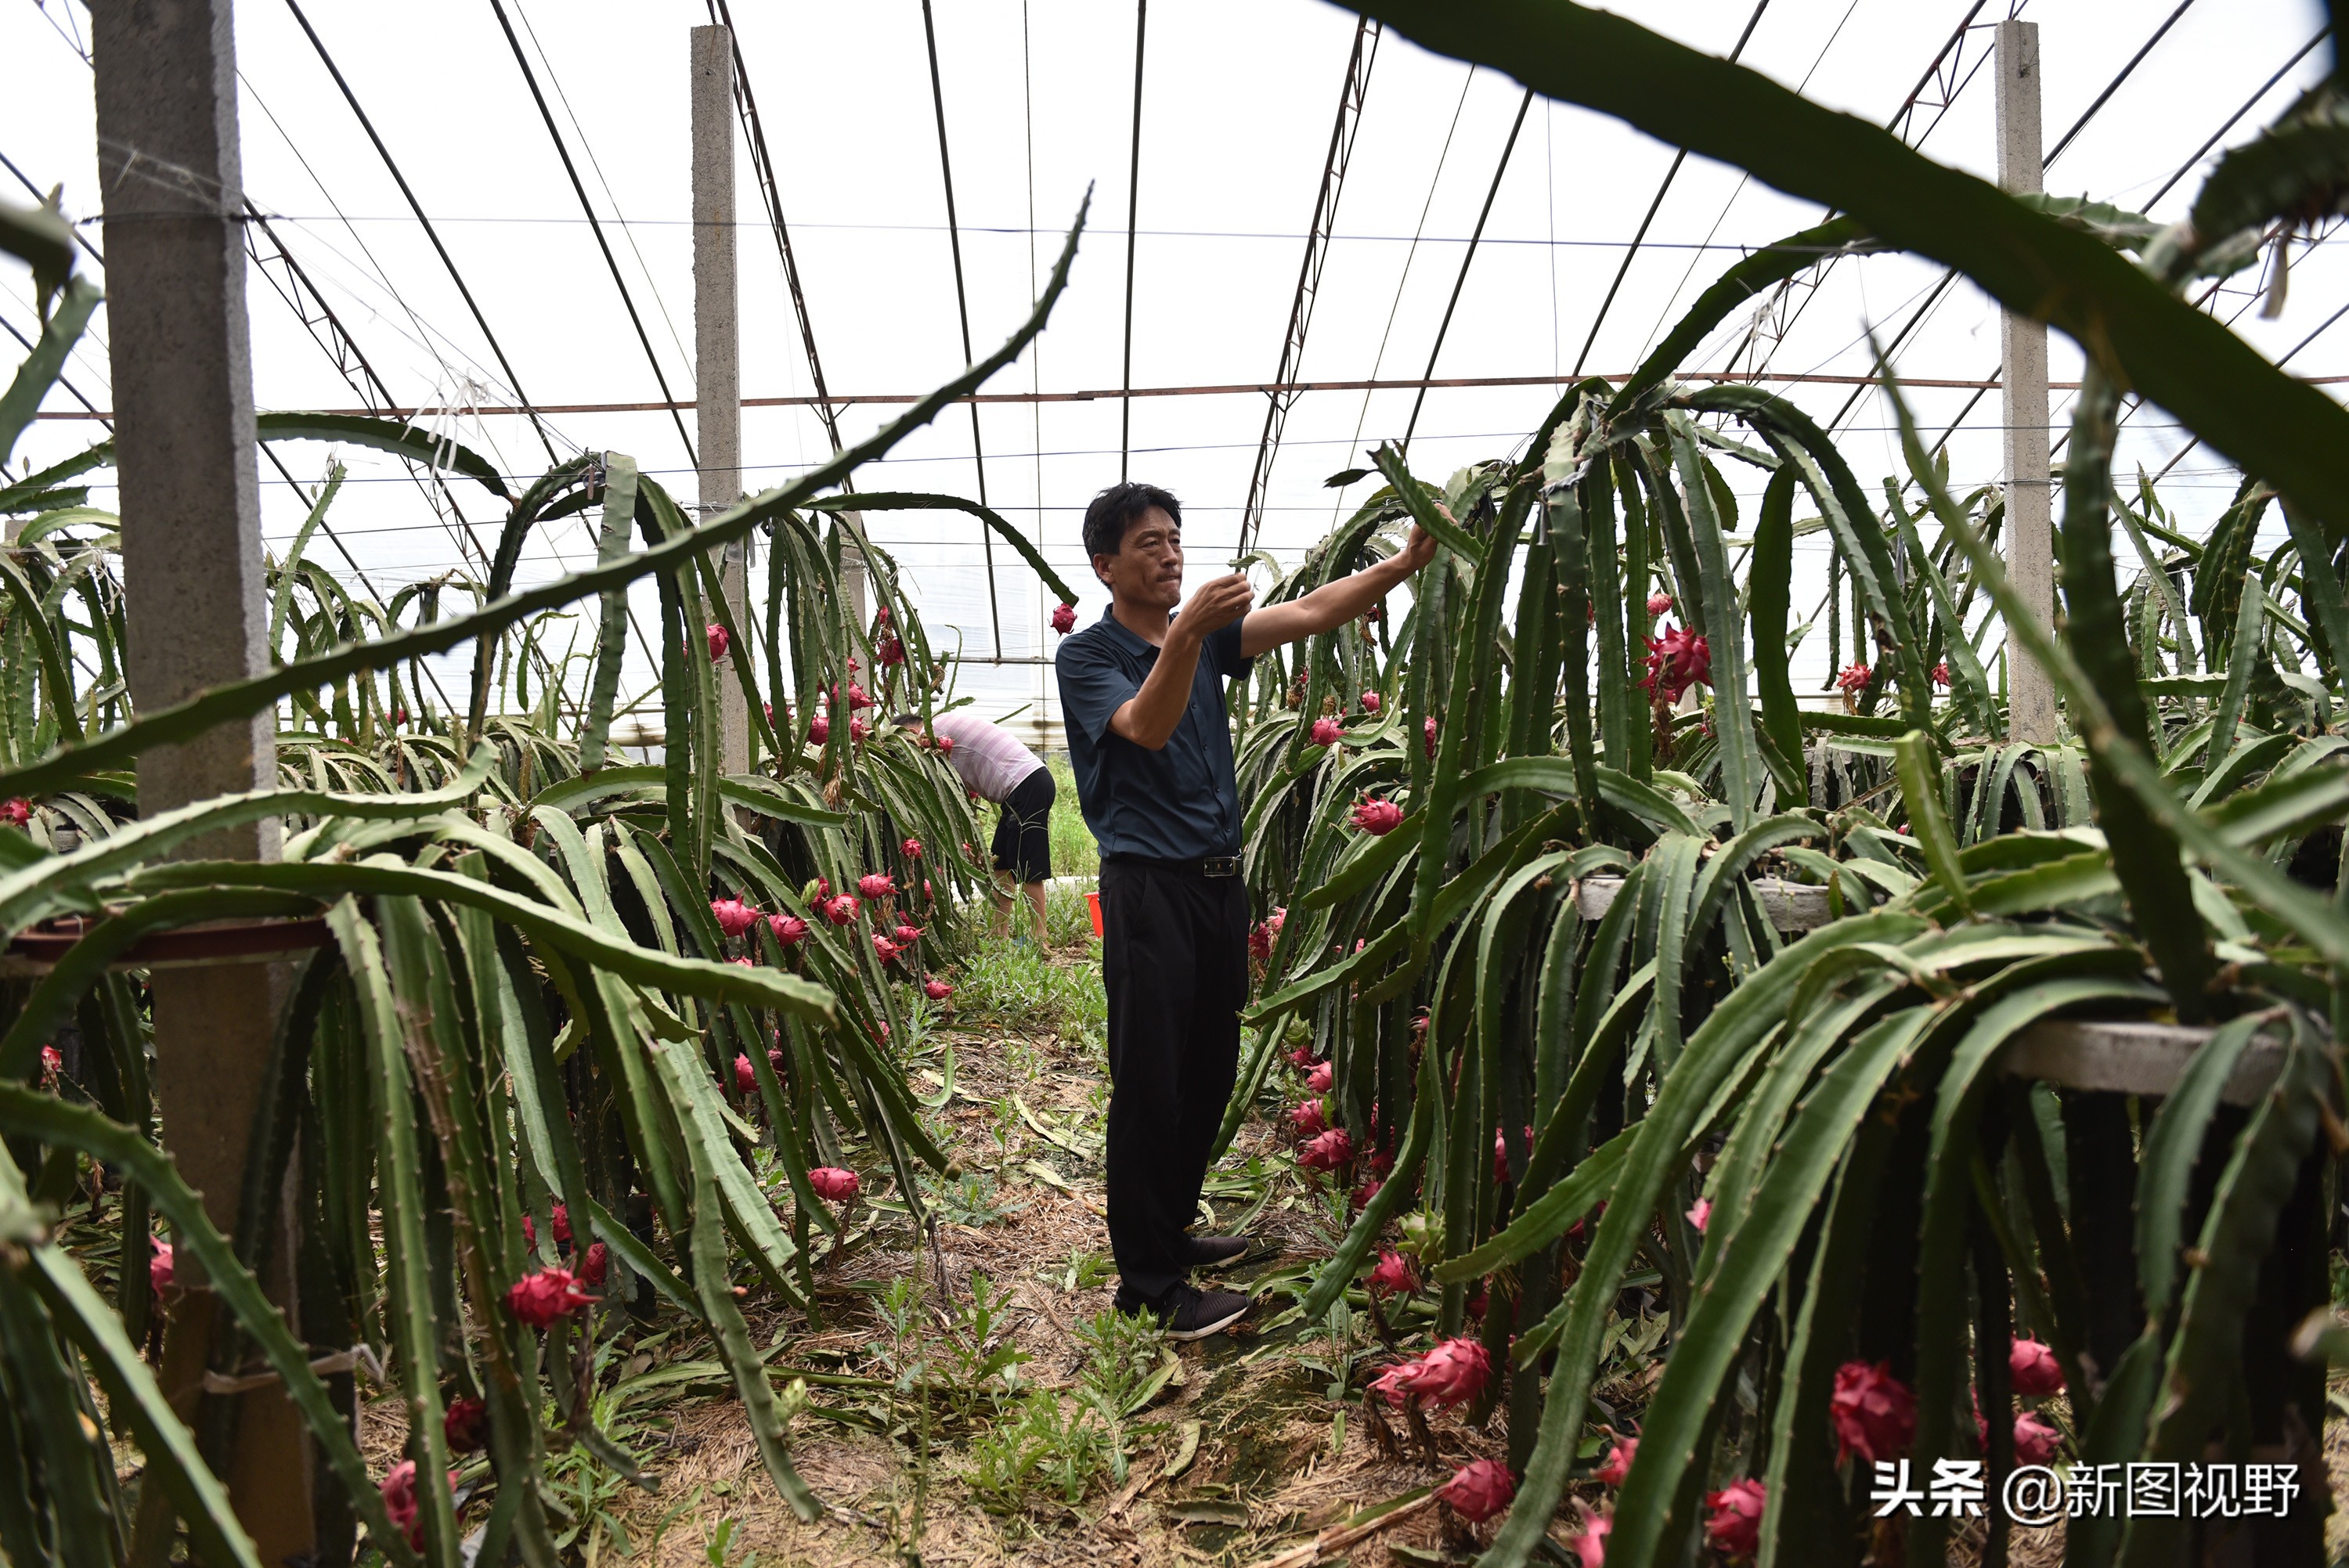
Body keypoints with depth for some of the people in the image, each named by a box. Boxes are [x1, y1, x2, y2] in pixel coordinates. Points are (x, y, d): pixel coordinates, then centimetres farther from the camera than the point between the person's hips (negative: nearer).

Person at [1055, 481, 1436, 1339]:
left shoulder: (1207, 634, 12)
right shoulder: (1087, 655, -4)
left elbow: (1307, 613, 1)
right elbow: (1147, 727, -22)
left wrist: (1404, 564, -11)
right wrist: (1184, 634, -37)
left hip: (1219, 879, 7)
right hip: (1149, 886, -7)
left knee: (1209, 1075, 15)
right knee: (1149, 1087, -3)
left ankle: (1171, 1231, 31)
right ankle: (1149, 1283, 7)